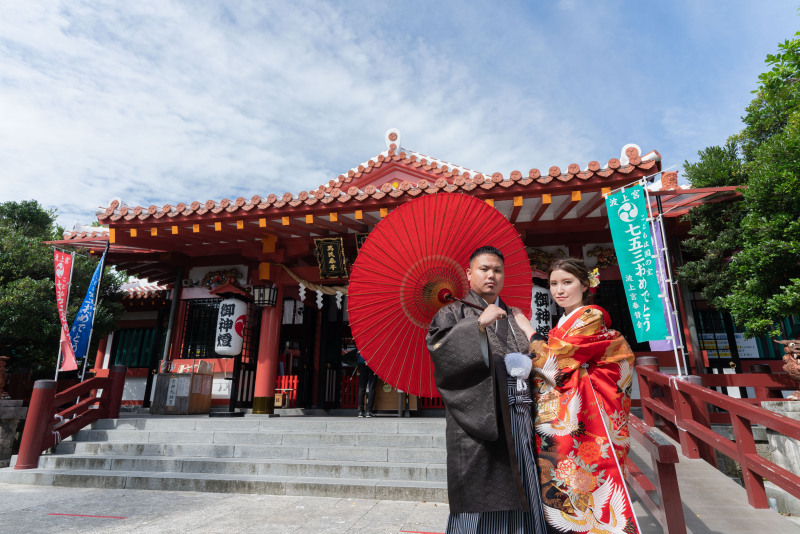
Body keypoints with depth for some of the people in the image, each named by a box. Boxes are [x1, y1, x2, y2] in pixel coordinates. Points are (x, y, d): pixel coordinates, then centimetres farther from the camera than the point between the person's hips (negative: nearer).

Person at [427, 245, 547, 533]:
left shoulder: (514, 317, 17)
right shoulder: (453, 313, 2)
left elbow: (530, 359, 27)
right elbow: (440, 351, -17)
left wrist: (525, 366, 7)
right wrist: (479, 324, -21)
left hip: (517, 420, 5)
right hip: (477, 420, -5)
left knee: (519, 499, 9)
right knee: (478, 501, -1)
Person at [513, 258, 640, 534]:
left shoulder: (592, 318, -6)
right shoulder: (563, 324, 17)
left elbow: (555, 362, -14)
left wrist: (529, 332, -3)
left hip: (578, 422, -7)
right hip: (556, 421, 7)